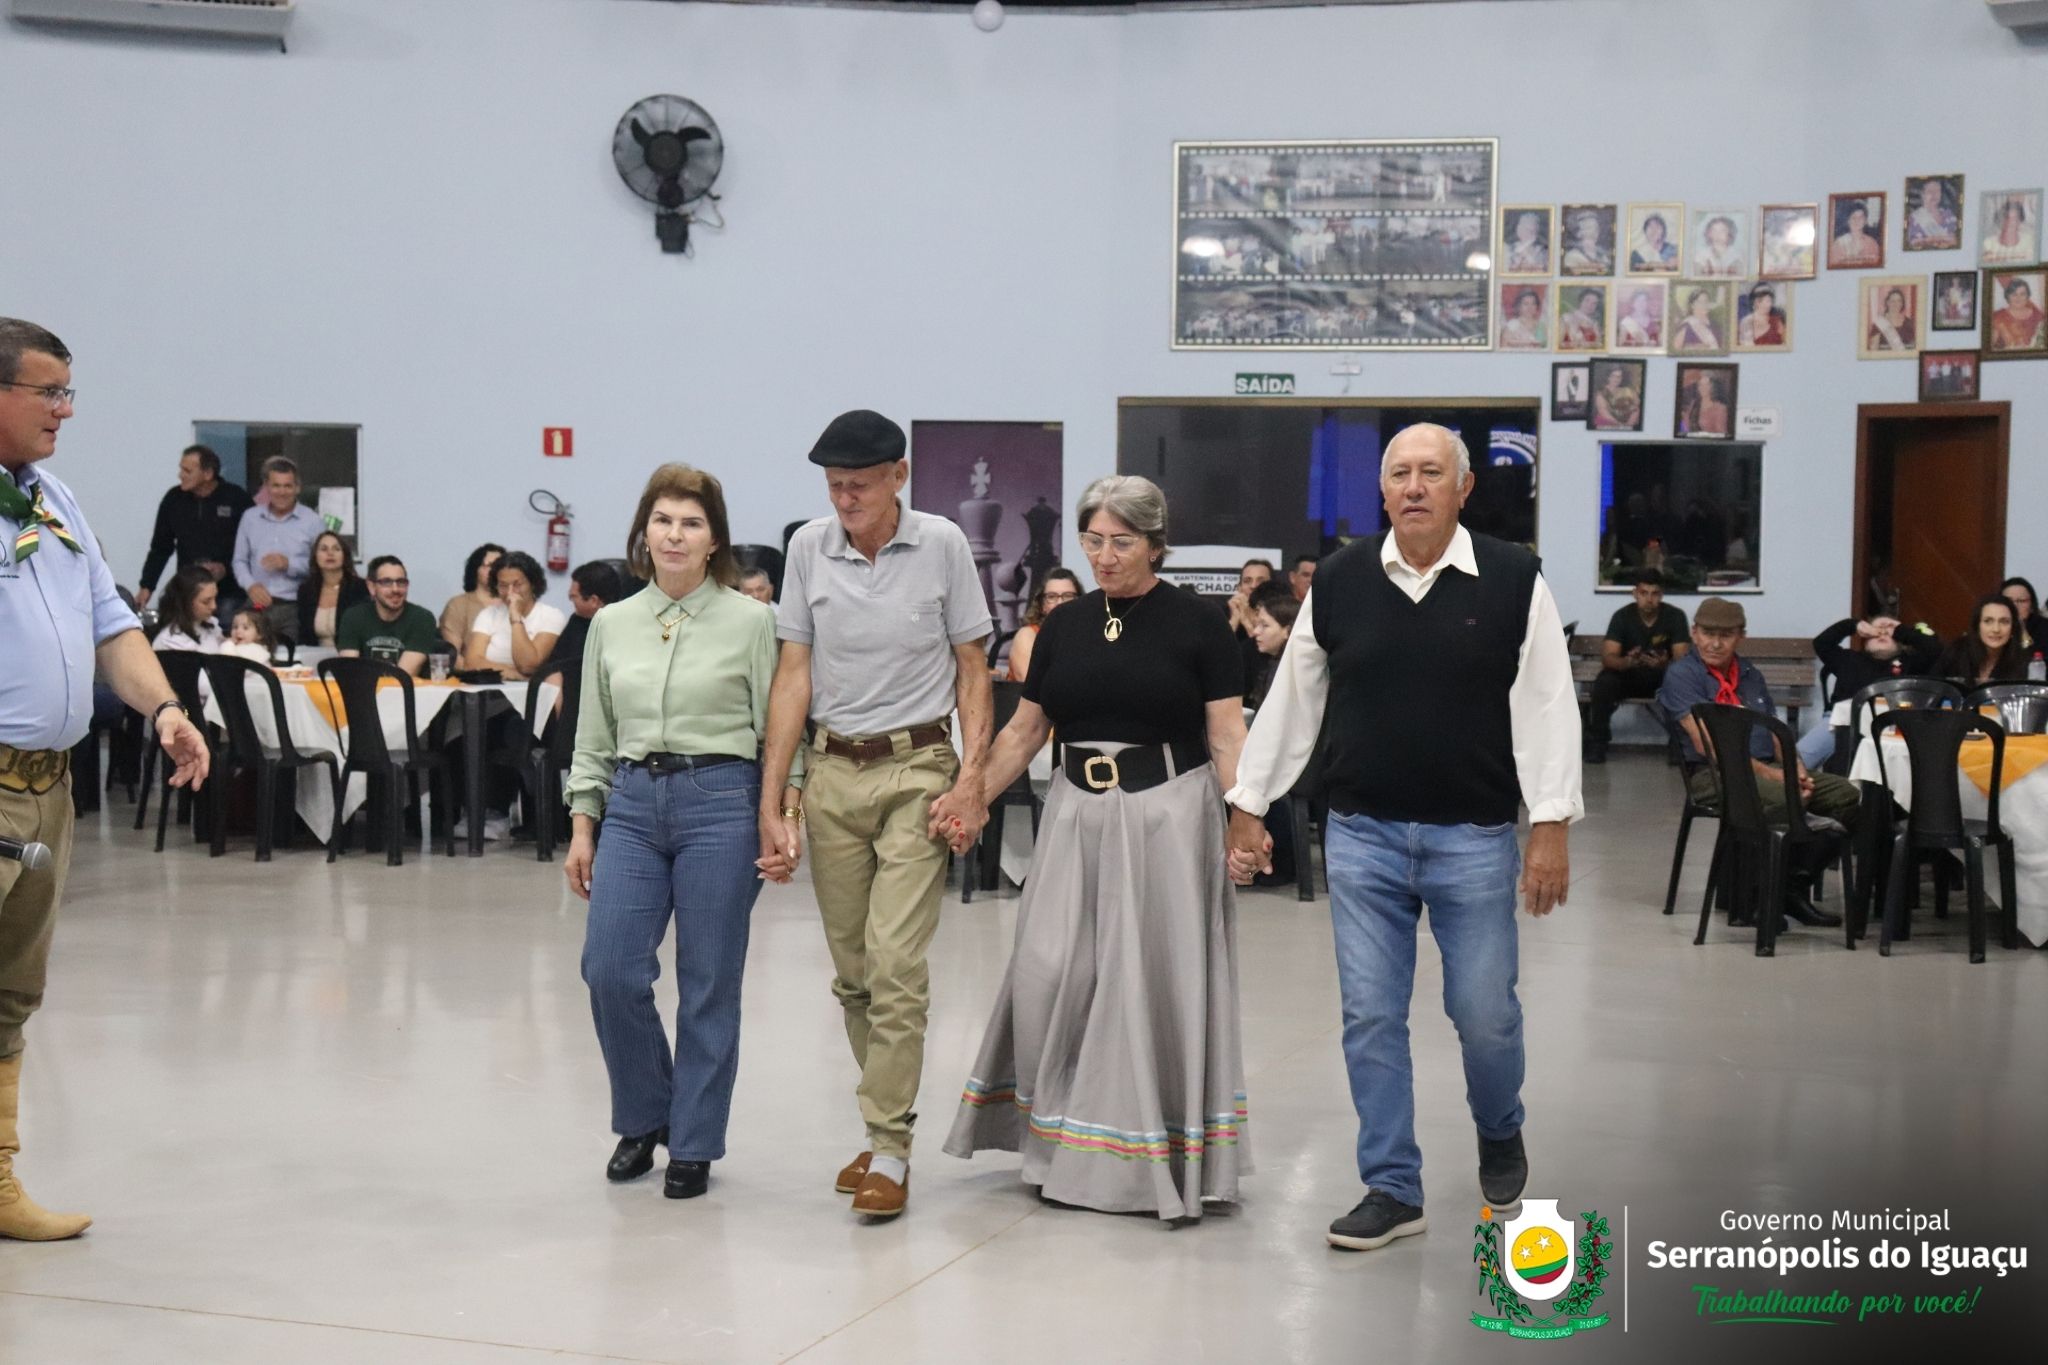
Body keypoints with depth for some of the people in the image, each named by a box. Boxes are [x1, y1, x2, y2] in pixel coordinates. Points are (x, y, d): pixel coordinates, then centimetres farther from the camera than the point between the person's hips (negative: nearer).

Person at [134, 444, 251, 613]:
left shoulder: (236, 498, -5)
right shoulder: (174, 499, 6)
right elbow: (160, 549, 13)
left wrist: (226, 568, -14)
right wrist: (146, 587, 7)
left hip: (229, 594, -3)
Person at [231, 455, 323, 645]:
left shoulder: (312, 521, 2)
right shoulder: (250, 517, 13)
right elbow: (239, 560, 14)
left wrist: (289, 565, -12)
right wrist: (250, 585, -4)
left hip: (296, 608, -3)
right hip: (258, 607, 3)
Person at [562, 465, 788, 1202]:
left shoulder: (749, 622, -1)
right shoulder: (611, 624, 9)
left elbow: (776, 732, -1)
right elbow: (593, 739, 13)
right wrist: (581, 828, 7)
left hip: (720, 804, -3)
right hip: (632, 804, 3)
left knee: (708, 983, 2)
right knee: (610, 970, -4)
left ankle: (693, 1146, 16)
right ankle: (643, 1118, 19)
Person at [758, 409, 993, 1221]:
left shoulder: (941, 545, -4)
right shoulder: (809, 547, 3)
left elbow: (972, 670, 1)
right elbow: (795, 674, 4)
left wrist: (971, 780, -8)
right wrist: (771, 795, 0)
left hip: (916, 768, -3)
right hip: (831, 769, 3)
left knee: (895, 964, -10)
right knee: (851, 971, 9)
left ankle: (889, 1147, -3)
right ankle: (886, 1117, 23)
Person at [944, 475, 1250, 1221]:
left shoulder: (1195, 624, -4)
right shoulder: (1064, 626, 8)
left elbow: (1226, 737, -6)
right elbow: (1024, 731, 10)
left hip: (1166, 814, -4)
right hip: (1077, 813, 4)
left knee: (1159, 981, 1)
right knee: (1051, 978, 1)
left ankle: (1163, 1155, 12)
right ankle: (1068, 1145, 16)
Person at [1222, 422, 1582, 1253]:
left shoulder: (1513, 581, -4)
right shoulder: (1339, 583, 2)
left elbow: (1546, 708, -6)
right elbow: (1291, 701, 8)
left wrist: (1552, 827, -11)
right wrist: (1248, 806, 8)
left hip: (1472, 836, -2)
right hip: (1362, 834, 2)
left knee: (1484, 1013, 4)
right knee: (1371, 1018, 4)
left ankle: (1500, 1136, 35)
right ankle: (1392, 1190, 16)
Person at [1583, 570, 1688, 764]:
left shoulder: (1675, 616, -10)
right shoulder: (1622, 616, -11)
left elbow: (1682, 658, -17)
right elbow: (1608, 657, -20)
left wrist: (1665, 664, -42)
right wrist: (1627, 662, -44)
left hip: (1662, 677, 0)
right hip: (1628, 675, 0)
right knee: (1604, 683, -32)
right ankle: (1597, 742, -18)